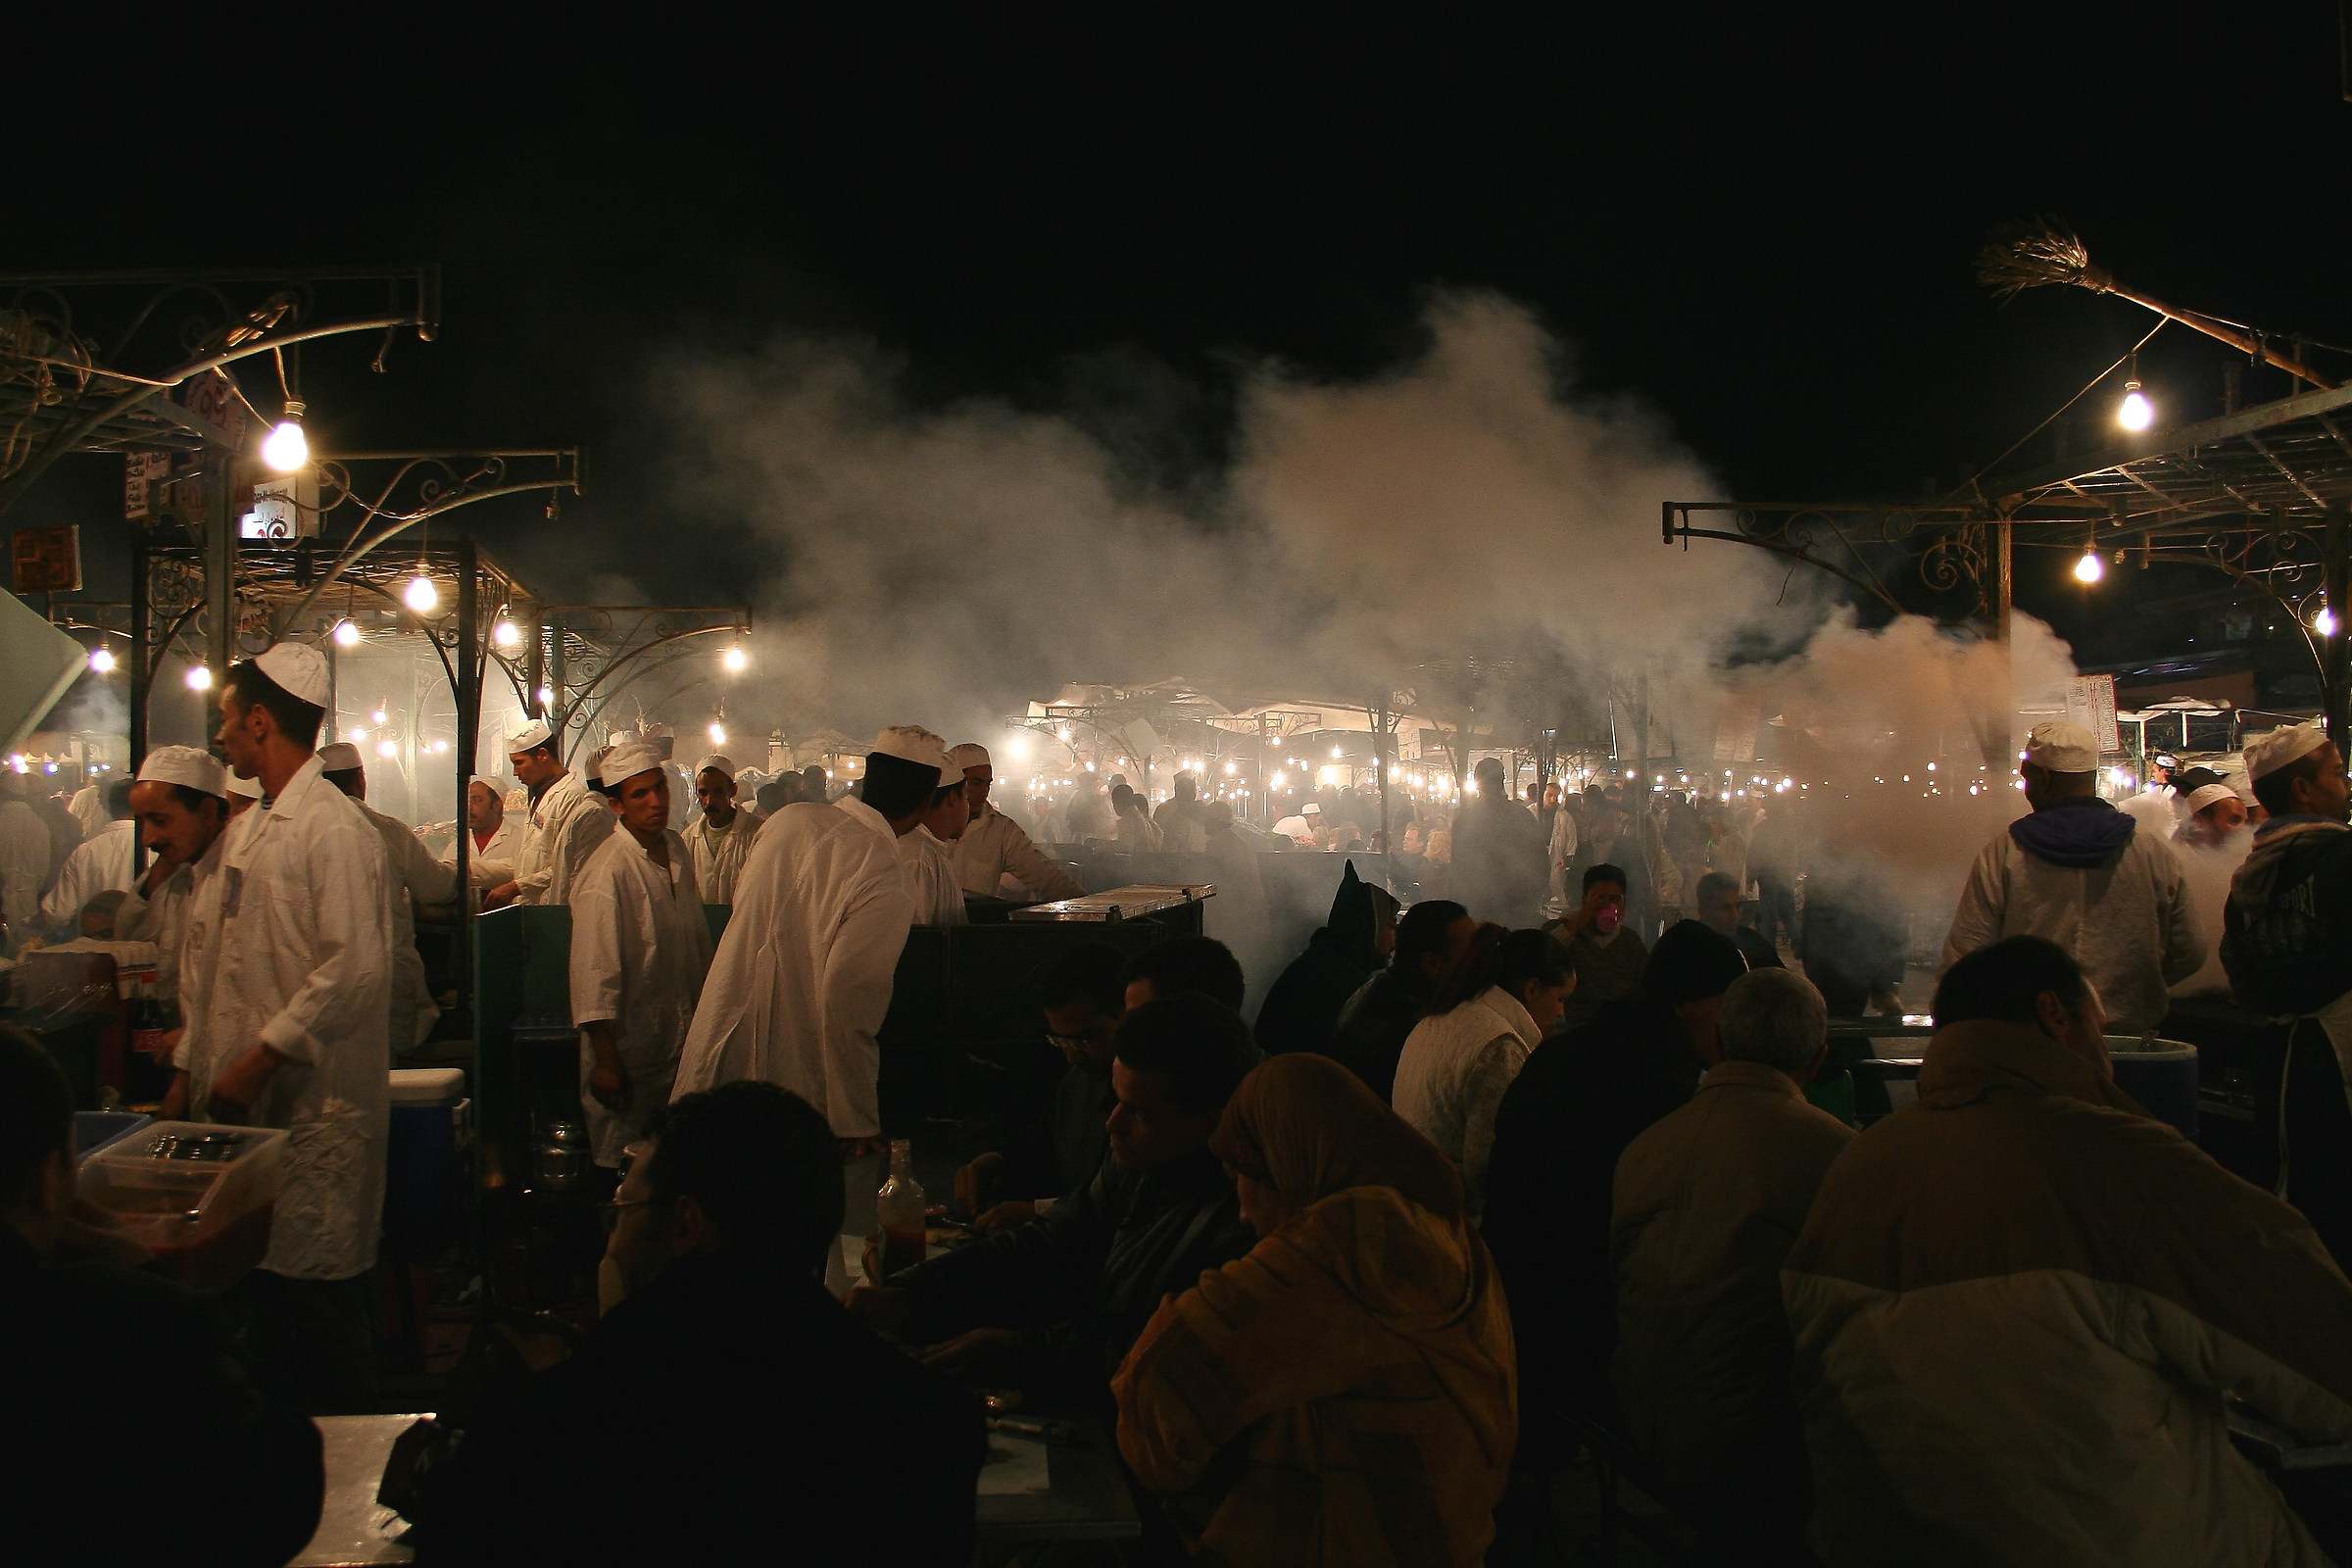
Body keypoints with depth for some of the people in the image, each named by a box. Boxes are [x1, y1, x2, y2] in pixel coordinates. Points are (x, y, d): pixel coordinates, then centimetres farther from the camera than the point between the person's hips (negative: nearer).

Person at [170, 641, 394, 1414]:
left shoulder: (334, 828, -12)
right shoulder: (247, 829, 17)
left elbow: (355, 971, -21)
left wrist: (258, 1060, -20)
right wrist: (189, 1072, 15)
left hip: (313, 1108, -9)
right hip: (241, 1100, 9)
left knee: (314, 1295, -3)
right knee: (252, 1288, 13)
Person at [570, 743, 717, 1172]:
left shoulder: (677, 849, 4)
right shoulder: (605, 874, -19)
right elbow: (594, 976, -20)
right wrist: (605, 1061, -19)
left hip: (680, 1037, 7)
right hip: (627, 1045, -7)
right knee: (621, 1162, 2)